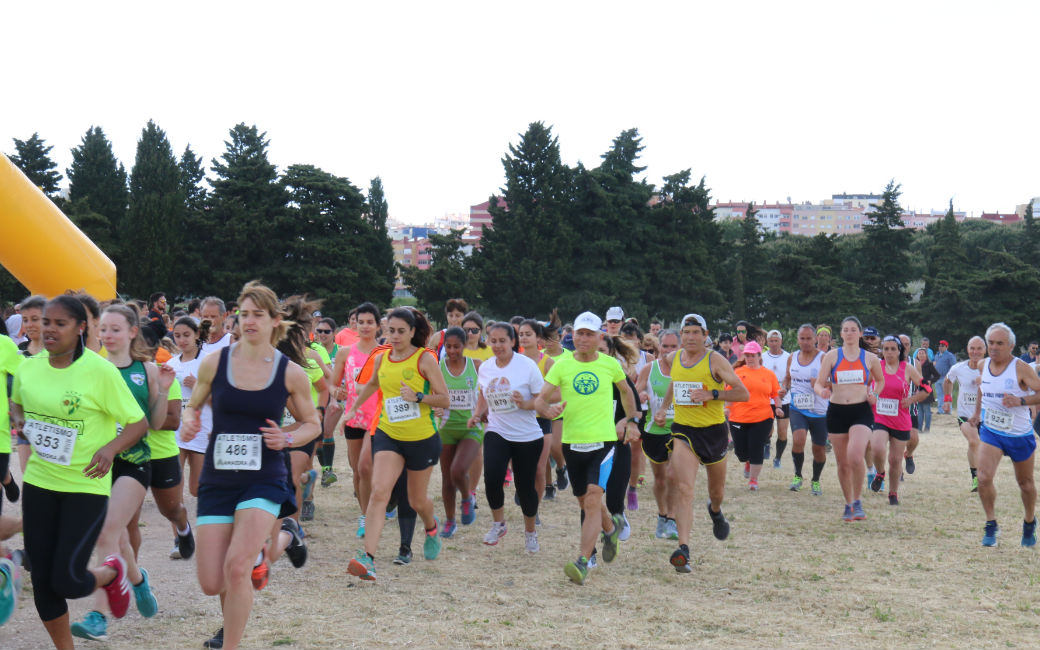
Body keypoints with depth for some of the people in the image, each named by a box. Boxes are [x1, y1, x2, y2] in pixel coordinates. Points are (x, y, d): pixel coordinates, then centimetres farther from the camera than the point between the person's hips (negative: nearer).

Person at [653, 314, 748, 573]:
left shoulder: (715, 360, -9)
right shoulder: (673, 358, 4)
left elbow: (743, 393, -11)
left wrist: (712, 394, -22)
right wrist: (663, 408, 16)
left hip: (713, 430, -1)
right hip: (683, 429, 1)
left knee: (717, 490, 18)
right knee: (684, 489, -18)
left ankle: (715, 511, 56)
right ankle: (683, 549, -24)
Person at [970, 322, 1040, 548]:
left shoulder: (1021, 368, -16)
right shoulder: (984, 365, -1)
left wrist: (1021, 400, -34)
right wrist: (977, 412, 20)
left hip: (1020, 434, -3)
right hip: (990, 432, 3)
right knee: (984, 478, -17)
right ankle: (991, 525, -2)